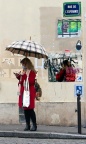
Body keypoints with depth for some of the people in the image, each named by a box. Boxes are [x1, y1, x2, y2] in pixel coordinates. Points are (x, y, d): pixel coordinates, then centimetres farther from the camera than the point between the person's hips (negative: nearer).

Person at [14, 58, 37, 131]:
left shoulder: (32, 72, -7)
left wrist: (24, 76, -21)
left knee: (30, 109, -8)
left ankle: (34, 125, -2)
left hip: (30, 92, -7)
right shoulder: (24, 72, 15)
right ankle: (27, 125, 8)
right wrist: (19, 77, 8)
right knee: (25, 109, 5)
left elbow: (31, 81, -19)